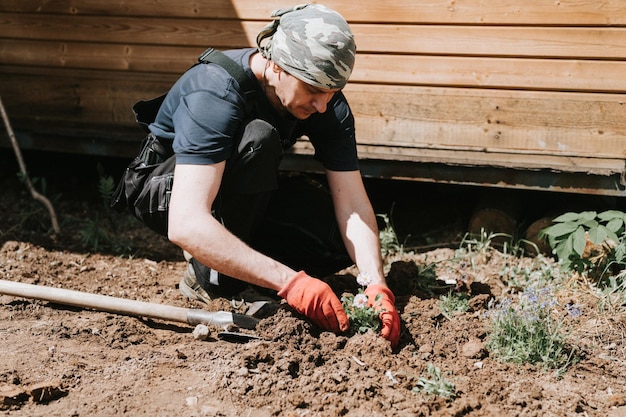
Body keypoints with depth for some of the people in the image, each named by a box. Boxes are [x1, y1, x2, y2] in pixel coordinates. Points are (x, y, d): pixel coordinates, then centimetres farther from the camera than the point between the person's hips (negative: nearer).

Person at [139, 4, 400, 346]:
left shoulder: (328, 104, -18)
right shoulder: (216, 93, -36)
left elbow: (353, 204, -18)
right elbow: (185, 225, -46)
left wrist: (376, 285, -37)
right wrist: (290, 282, -52)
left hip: (249, 192, 6)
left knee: (345, 241, -17)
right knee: (258, 138, -35)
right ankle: (210, 276, -21)